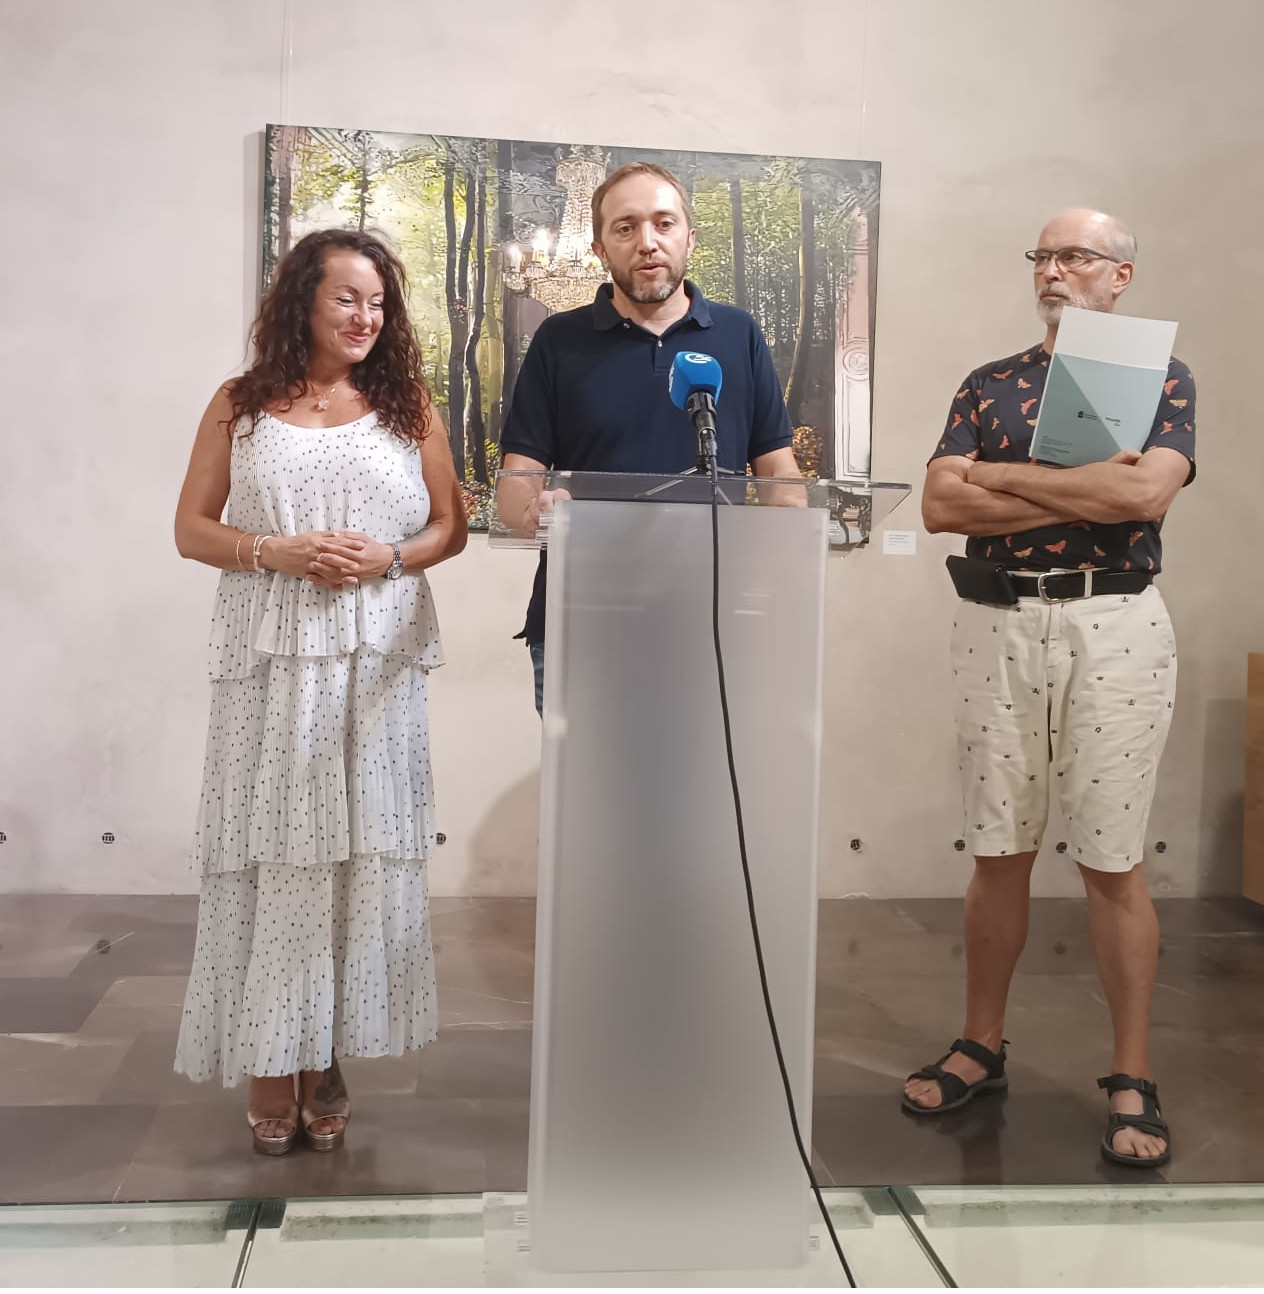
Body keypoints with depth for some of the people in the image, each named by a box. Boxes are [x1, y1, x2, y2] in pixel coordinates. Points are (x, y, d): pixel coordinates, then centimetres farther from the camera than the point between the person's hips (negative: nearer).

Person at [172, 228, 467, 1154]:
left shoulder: (408, 407, 11)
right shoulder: (240, 406, 9)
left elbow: (451, 527, 11)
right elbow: (191, 528, 7)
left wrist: (391, 558, -10)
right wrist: (277, 551, -11)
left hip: (375, 660, 1)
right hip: (270, 658, 0)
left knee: (359, 848, 0)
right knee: (270, 851, -1)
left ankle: (326, 1058, 12)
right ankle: (270, 1064, 9)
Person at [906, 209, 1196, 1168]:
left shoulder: (1160, 379, 5)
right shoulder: (990, 385, 13)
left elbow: (1147, 492, -15)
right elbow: (941, 504, -3)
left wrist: (1009, 476, -9)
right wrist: (1083, 492, -9)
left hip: (1114, 626, -3)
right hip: (1000, 622, 3)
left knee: (1113, 862, 0)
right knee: (1000, 853, 9)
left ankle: (1134, 1081, 12)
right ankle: (982, 1049, 23)